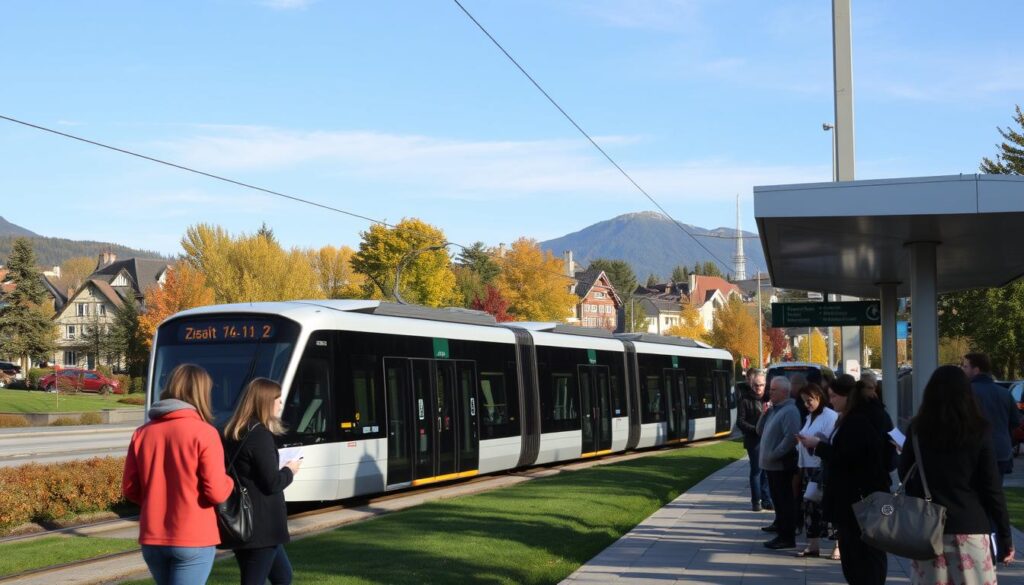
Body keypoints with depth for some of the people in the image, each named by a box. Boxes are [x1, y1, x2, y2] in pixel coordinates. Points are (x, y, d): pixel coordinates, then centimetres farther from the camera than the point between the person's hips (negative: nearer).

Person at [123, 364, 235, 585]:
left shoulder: (142, 433, 3)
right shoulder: (203, 433, -12)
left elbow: (129, 489, 6)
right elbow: (216, 492, -15)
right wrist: (229, 483, 6)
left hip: (152, 539, 5)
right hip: (193, 540, -5)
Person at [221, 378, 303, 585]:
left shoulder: (233, 434, 10)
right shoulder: (260, 436, -17)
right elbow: (272, 483, -18)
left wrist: (279, 470, 11)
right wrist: (289, 471, 0)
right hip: (260, 526, -9)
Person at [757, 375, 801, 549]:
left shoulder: (789, 411, -16)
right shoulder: (774, 409, 15)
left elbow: (791, 437, -26)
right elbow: (760, 430, 18)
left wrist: (774, 455, -22)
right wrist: (764, 413, 2)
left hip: (782, 465, -9)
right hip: (772, 465, 9)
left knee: (785, 500, -6)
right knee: (777, 498, 23)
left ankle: (787, 538, -4)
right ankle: (780, 524, 38)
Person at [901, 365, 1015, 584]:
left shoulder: (917, 429, 2)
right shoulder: (978, 432, -3)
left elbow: (905, 476, 12)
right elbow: (992, 487, -3)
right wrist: (1004, 534, 2)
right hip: (969, 527, -2)